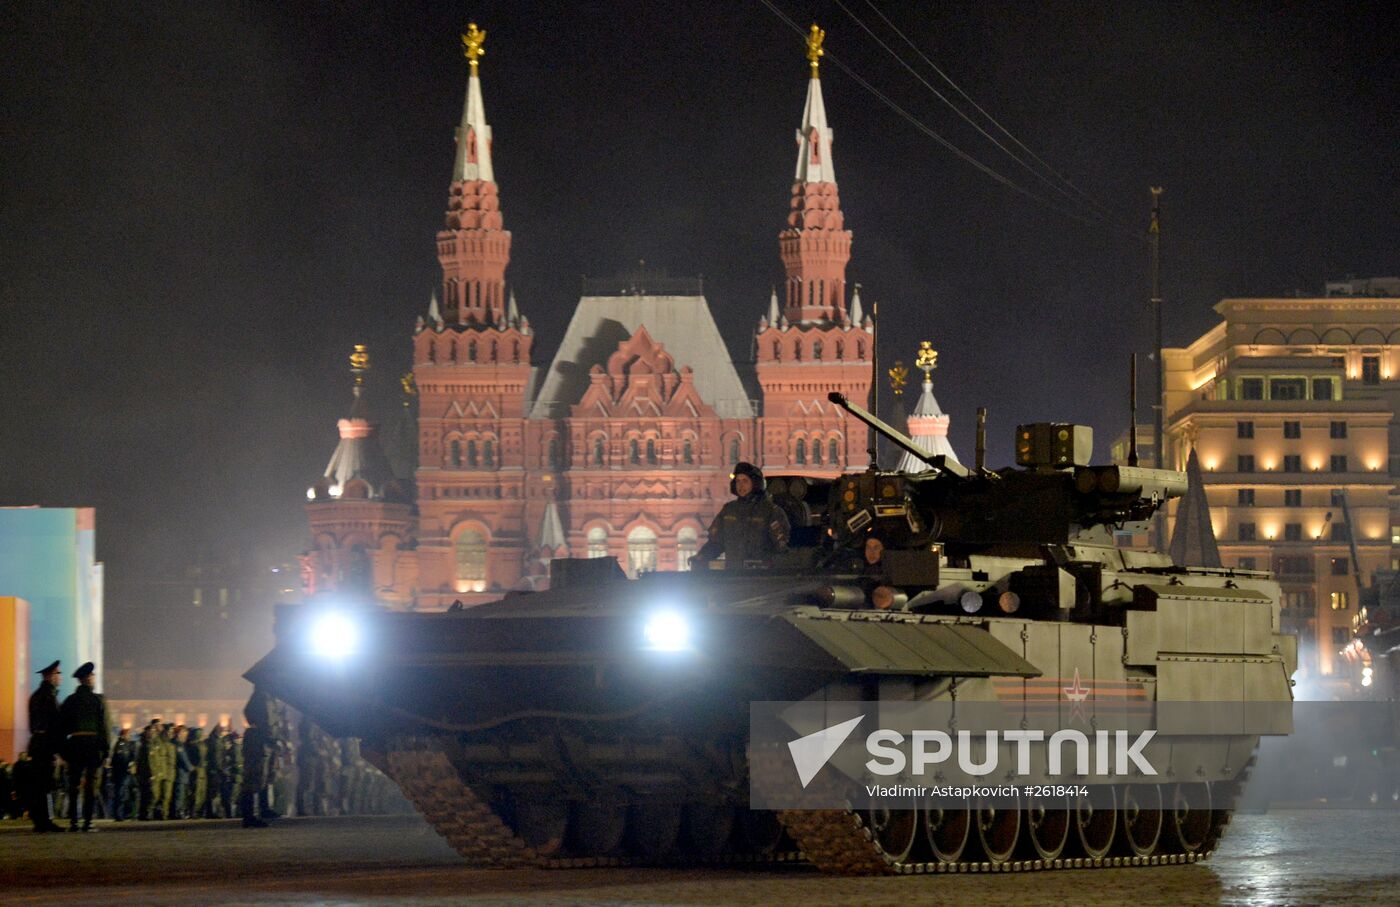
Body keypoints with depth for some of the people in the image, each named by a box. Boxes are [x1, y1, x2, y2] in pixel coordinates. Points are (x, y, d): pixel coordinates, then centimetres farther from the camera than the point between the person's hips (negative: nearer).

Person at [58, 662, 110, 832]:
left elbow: (61, 726, 7)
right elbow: (104, 726, -6)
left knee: (73, 784, 6)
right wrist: (106, 750, -3)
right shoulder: (98, 700, -3)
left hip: (74, 744, 3)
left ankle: (73, 822, 2)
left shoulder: (70, 701, 7)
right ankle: (87, 822, -5)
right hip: (93, 744, -3)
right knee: (91, 784, 0)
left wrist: (63, 751, 12)